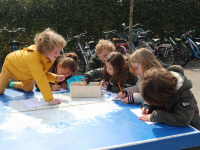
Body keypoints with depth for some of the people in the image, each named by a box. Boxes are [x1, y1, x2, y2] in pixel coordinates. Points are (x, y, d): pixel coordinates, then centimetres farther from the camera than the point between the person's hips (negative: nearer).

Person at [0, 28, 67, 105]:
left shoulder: (50, 58, -25)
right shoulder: (34, 58, -50)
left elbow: (44, 74, -13)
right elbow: (41, 79, -54)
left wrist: (56, 78, -31)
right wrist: (49, 99, -56)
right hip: (10, 65, -6)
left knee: (29, 88, 14)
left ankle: (11, 84, 37)